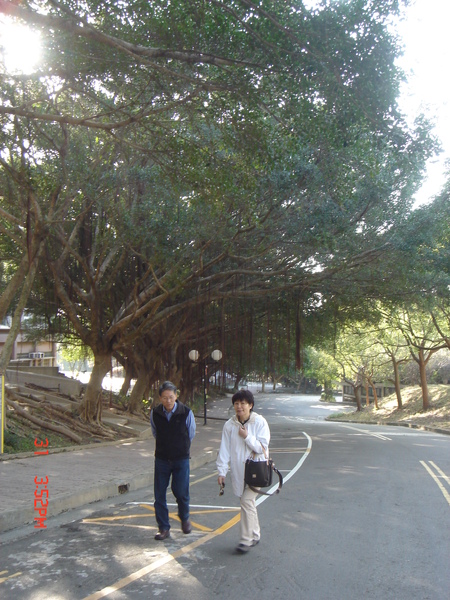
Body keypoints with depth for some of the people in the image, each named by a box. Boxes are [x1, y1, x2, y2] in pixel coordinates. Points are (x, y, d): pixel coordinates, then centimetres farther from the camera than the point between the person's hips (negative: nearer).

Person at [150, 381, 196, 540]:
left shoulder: (186, 413, -12)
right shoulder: (155, 413, -6)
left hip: (181, 459, -2)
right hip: (161, 459, 2)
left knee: (181, 492, 0)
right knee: (159, 495, 2)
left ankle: (185, 519, 29)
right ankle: (163, 528, 17)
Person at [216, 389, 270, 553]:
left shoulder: (260, 422, -10)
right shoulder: (229, 425, -2)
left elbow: (262, 447, -11)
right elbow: (224, 449, -2)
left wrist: (247, 437, -20)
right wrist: (222, 471, -6)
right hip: (238, 470, 4)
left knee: (247, 501, -12)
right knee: (247, 502, 13)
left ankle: (246, 540, -1)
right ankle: (255, 535, 28)